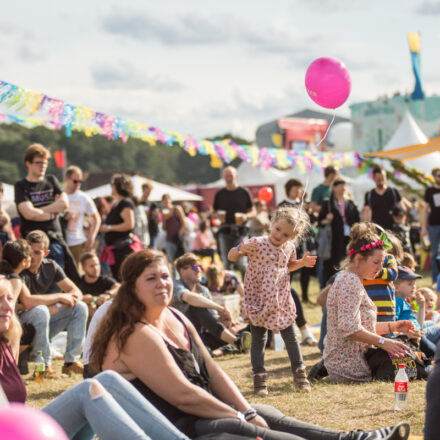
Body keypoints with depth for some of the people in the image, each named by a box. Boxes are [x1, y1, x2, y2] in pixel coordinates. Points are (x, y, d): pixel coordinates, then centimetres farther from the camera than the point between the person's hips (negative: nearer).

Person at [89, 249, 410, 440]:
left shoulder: (176, 319, 10)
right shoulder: (136, 336, -20)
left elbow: (212, 370, 8)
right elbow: (182, 395, -22)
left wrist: (247, 410, -5)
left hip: (197, 412, 9)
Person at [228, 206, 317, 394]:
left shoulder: (289, 248, 1)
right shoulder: (257, 243, -15)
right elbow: (231, 257, -11)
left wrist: (302, 263, 5)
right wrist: (240, 249, -32)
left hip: (281, 299, 4)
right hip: (258, 301, -4)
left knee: (290, 337, 9)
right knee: (258, 340, 3)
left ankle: (299, 373, 21)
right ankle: (259, 378, 10)